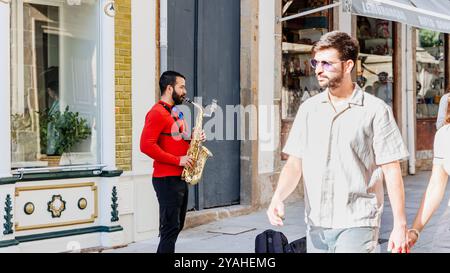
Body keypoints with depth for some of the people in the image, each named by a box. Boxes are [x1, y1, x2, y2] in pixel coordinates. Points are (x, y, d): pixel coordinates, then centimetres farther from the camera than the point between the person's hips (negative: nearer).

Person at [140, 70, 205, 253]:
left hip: (180, 178, 10)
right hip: (166, 179, -10)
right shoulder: (157, 113, -12)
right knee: (170, 228, -9)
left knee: (176, 226, 13)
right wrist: (177, 160, -21)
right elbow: (146, 145, -22)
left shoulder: (176, 112, 18)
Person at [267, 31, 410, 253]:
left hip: (357, 225, -4)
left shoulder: (375, 110, -4)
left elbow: (391, 170, -4)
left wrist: (400, 226, -6)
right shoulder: (308, 109, 8)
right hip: (315, 224, 5)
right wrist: (278, 197, -12)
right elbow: (295, 163, 6)